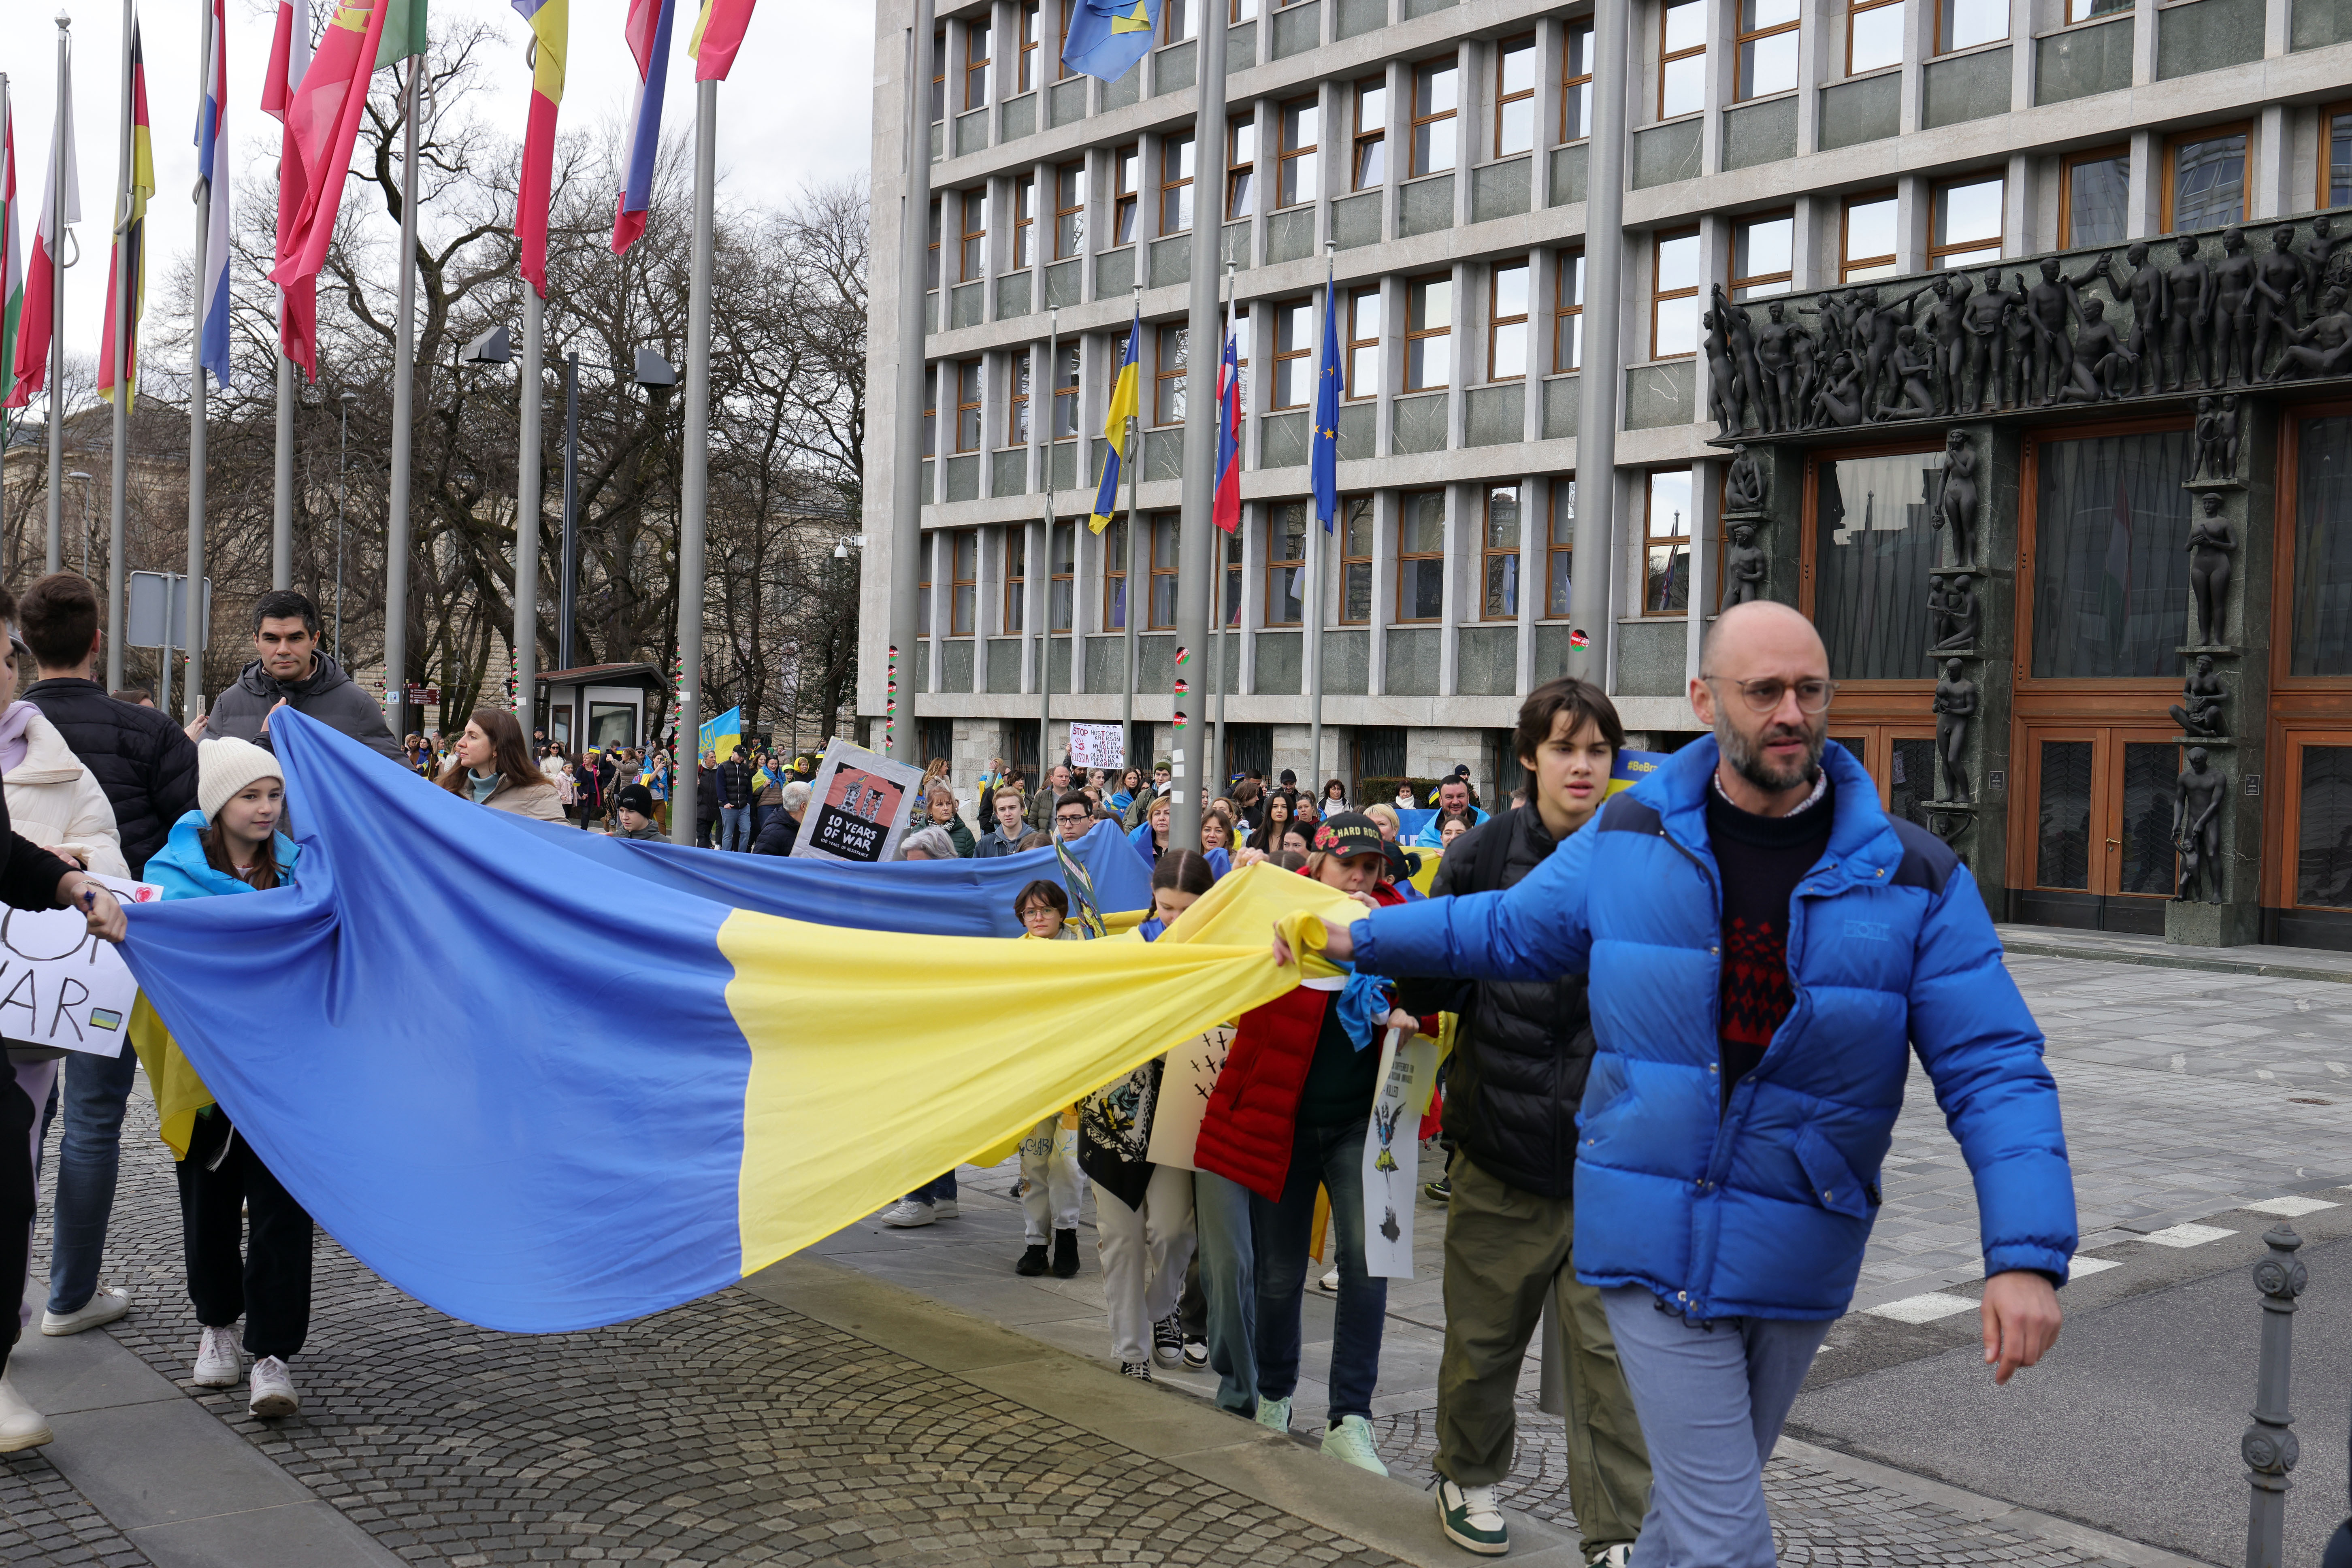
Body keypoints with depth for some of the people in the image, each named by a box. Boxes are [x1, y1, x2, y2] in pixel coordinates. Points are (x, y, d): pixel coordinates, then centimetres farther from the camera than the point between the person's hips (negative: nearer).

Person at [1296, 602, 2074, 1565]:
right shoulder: (1628, 842, -3)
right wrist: (1354, 939, 18)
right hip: (1652, 1245, -1)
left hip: (1792, 1266, 1)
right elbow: (1508, 930, 14)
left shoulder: (1915, 880, -7)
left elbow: (1993, 1069, -10)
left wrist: (2026, 1254, -21)